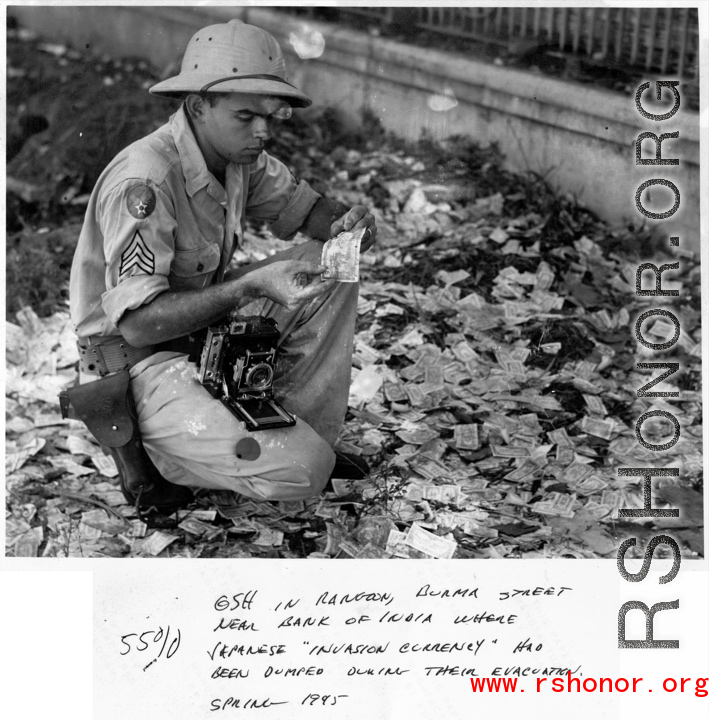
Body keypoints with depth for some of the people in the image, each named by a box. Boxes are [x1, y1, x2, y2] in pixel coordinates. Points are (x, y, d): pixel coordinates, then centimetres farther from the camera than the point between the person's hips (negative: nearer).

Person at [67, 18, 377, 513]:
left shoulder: (240, 154, -3)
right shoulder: (144, 183, -28)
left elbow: (306, 207, 12)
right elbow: (137, 324, -30)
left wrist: (348, 223, -13)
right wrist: (249, 287, -38)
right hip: (138, 361, -9)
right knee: (303, 469, -22)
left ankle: (310, 429, 5)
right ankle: (144, 451, -1)